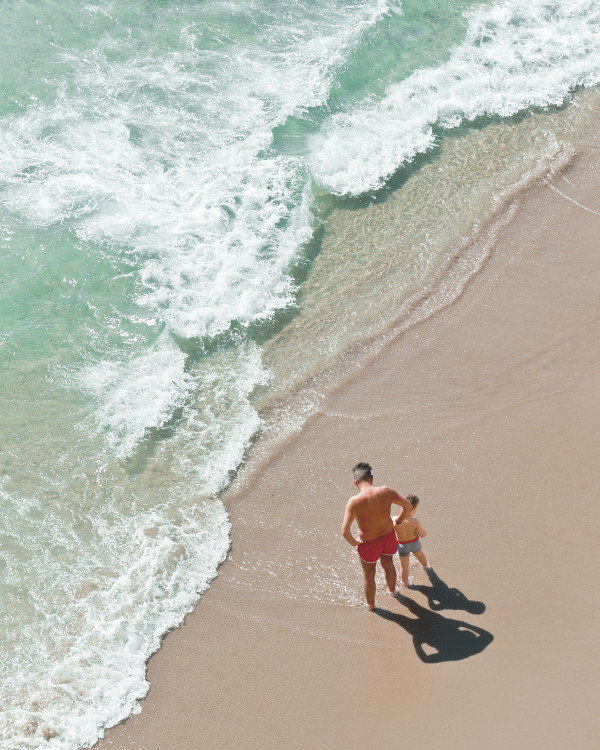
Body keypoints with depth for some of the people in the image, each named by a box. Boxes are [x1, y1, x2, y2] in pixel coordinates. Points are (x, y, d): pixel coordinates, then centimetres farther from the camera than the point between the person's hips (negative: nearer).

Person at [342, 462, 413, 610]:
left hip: (369, 543, -3)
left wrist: (353, 542, -10)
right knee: (388, 564, 35)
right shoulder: (385, 491, -21)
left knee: (369, 575, 25)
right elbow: (408, 506, -12)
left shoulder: (354, 502, -30)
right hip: (388, 536, 3)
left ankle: (370, 605, 49)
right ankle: (392, 590, 64)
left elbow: (345, 531, -32)